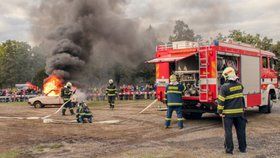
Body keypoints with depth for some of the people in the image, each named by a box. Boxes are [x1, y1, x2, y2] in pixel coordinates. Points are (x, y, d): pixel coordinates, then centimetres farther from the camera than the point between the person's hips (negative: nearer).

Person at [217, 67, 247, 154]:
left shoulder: (224, 87, -15)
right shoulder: (240, 85, 2)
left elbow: (221, 101, -15)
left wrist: (220, 111, -7)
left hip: (228, 113, -5)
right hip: (239, 111, 5)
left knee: (228, 131, 3)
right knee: (241, 130, 14)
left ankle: (229, 149, 7)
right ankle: (242, 148, 23)